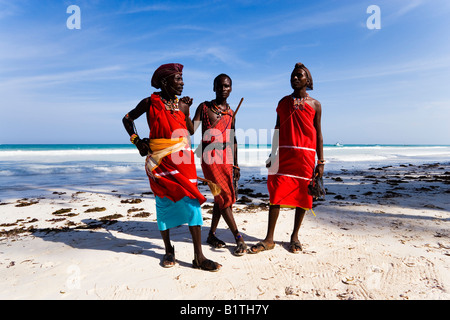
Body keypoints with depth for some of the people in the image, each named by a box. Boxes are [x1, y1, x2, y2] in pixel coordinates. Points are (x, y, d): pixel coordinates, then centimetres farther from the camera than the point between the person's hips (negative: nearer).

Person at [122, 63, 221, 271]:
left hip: (182, 159, 3)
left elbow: (191, 131, 15)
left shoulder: (181, 104, 9)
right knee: (164, 202, 5)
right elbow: (128, 119, 13)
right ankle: (168, 250, 24)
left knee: (192, 201, -6)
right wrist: (136, 140, 2)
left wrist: (186, 111, 2)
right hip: (160, 160, -2)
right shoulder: (150, 102, 0)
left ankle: (199, 257, -1)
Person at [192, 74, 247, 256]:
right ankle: (239, 238, 0)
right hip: (210, 158, -5)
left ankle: (212, 235, 22)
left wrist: (235, 165, 17)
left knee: (220, 198, 8)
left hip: (226, 159, 5)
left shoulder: (231, 113, 16)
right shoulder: (204, 107, 4)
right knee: (224, 197, -8)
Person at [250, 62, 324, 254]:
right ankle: (269, 239, 2)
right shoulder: (283, 102, 14)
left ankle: (295, 236, 19)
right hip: (284, 154, 1)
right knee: (276, 194, -5)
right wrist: (273, 155, 7)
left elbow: (318, 134, 7)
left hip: (306, 155, 0)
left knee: (303, 195, 3)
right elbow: (277, 130, 14)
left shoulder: (315, 105, 10)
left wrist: (320, 162, 1)